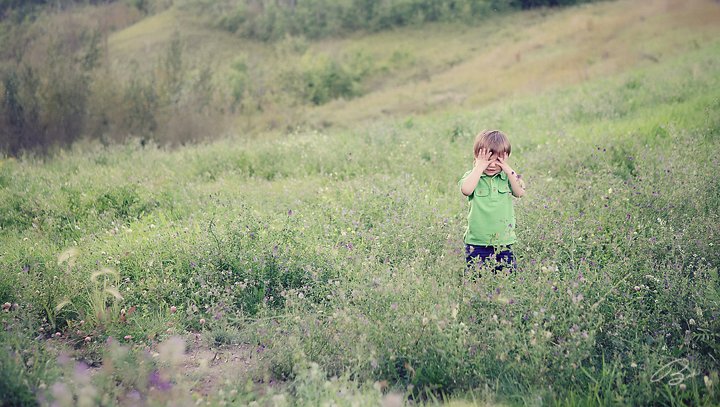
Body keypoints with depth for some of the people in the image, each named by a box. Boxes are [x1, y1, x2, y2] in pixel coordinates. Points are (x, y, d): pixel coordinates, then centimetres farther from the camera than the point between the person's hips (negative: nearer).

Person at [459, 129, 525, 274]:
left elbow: (520, 192, -11)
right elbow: (466, 190, -25)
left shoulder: (508, 176, 6)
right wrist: (479, 167, -20)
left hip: (504, 242, 3)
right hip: (477, 244, -2)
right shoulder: (473, 176, -3)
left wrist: (508, 169, -14)